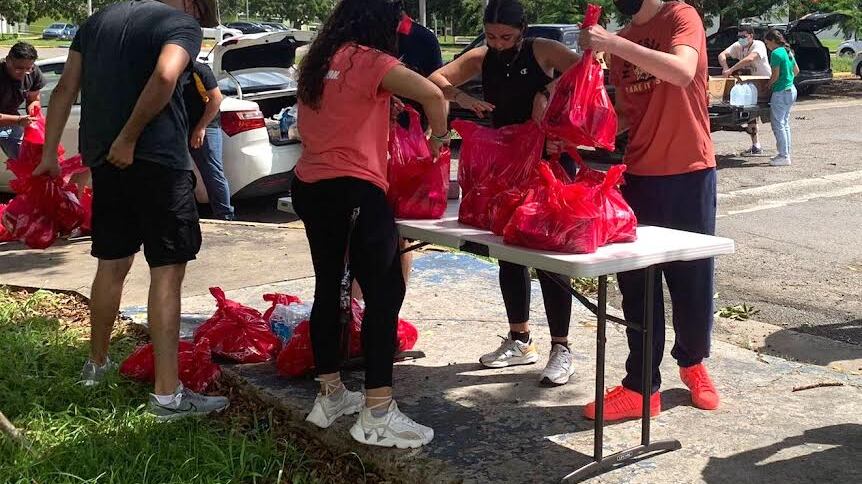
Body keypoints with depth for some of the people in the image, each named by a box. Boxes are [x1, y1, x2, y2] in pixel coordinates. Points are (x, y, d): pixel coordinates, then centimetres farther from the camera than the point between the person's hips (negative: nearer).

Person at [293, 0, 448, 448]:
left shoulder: (317, 62, 14)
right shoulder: (366, 60, -9)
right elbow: (431, 93, -20)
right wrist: (438, 135, -3)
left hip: (310, 187, 9)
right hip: (353, 191, -9)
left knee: (328, 287, 16)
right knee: (385, 292, -4)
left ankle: (329, 395, 25)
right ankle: (377, 415, -5)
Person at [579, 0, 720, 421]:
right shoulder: (621, 42, 12)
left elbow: (683, 72, -29)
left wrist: (613, 44, -32)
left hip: (689, 174, -5)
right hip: (640, 175, 6)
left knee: (693, 279, 7)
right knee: (636, 285, 5)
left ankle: (693, 362, 32)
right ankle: (641, 387, 13)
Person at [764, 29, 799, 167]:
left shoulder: (776, 53, -15)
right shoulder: (788, 51, 13)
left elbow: (776, 75, -18)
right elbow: (796, 70, 19)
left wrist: (767, 86, -4)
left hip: (781, 92, -10)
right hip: (791, 90, 10)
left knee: (778, 124, -4)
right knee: (785, 123, 16)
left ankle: (784, 156, -5)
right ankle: (786, 153, 20)